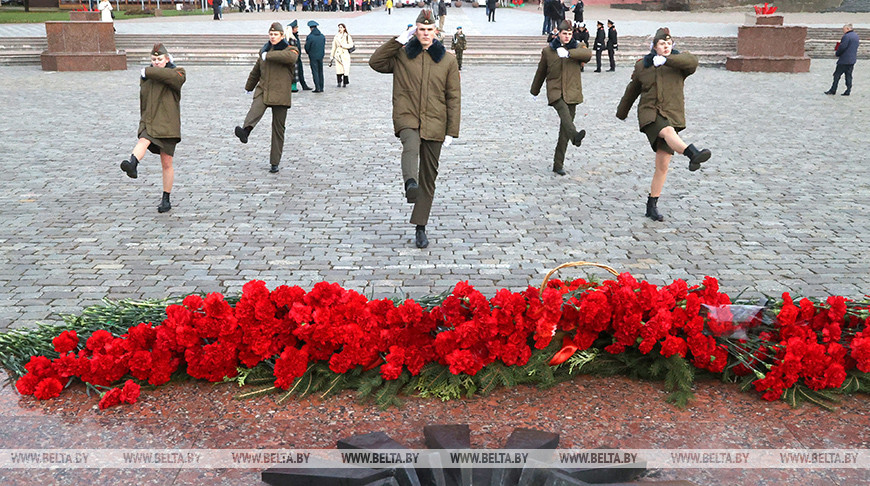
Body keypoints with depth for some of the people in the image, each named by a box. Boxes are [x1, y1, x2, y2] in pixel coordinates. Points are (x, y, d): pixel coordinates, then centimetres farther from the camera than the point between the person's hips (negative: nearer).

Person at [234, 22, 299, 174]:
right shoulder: (264, 50, 17)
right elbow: (256, 71, 31)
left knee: (278, 128, 0)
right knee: (256, 109, -32)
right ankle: (245, 130, -59)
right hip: (263, 90, 3)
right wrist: (249, 87, 42)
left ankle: (274, 163, 6)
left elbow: (291, 57, -25)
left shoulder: (290, 49, 2)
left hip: (280, 94, -3)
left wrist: (269, 55, -20)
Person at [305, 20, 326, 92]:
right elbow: (324, 46, 9)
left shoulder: (309, 36, -13)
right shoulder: (322, 36, 2)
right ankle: (321, 88, 13)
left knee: (315, 72, -1)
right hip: (321, 57, 5)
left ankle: (317, 88, -5)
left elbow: (307, 48, -6)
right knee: (320, 72, 11)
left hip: (313, 57, -5)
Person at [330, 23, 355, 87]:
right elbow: (334, 47, 15)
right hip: (338, 54, 3)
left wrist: (342, 45, -12)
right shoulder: (336, 36, 12)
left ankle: (345, 83, 3)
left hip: (345, 54, -3)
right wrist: (331, 56, 13)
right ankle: (339, 83, -1)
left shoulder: (347, 36, 2)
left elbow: (351, 45, -5)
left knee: (345, 68, -7)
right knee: (338, 68, -6)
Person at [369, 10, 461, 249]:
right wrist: (399, 40, -3)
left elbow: (454, 97, 6)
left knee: (428, 177, 4)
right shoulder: (401, 55, 7)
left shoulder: (448, 60, 6)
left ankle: (420, 228, 12)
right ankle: (410, 184, -63)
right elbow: (375, 62, -2)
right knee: (411, 145, -37)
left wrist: (452, 131, 0)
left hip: (434, 124, 1)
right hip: (407, 118, -1)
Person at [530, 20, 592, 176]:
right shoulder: (548, 51, 9)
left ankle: (558, 164, 7)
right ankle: (575, 136, -60)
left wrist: (568, 53, -28)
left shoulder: (577, 48, 9)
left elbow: (588, 54, -15)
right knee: (564, 112, -34)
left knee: (564, 130, 1)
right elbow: (541, 72, 20)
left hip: (572, 93, 2)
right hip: (555, 92, -1)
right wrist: (535, 91, 29)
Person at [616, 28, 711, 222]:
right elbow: (632, 91, 25)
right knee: (668, 132, -36)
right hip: (649, 114, -1)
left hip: (672, 115, 1)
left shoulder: (678, 62, 8)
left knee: (663, 166, 1)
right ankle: (693, 155, -65)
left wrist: (666, 60, -24)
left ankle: (652, 206, 10)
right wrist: (621, 112, 37)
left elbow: (692, 61, -16)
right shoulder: (642, 66, 12)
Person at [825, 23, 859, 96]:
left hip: (844, 59, -9)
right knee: (848, 75, 10)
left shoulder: (846, 36, -17)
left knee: (837, 74, 0)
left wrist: (837, 54, -3)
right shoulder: (856, 35, 12)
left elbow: (842, 47, -20)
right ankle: (848, 91, 9)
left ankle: (833, 90, 3)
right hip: (852, 59, 9)